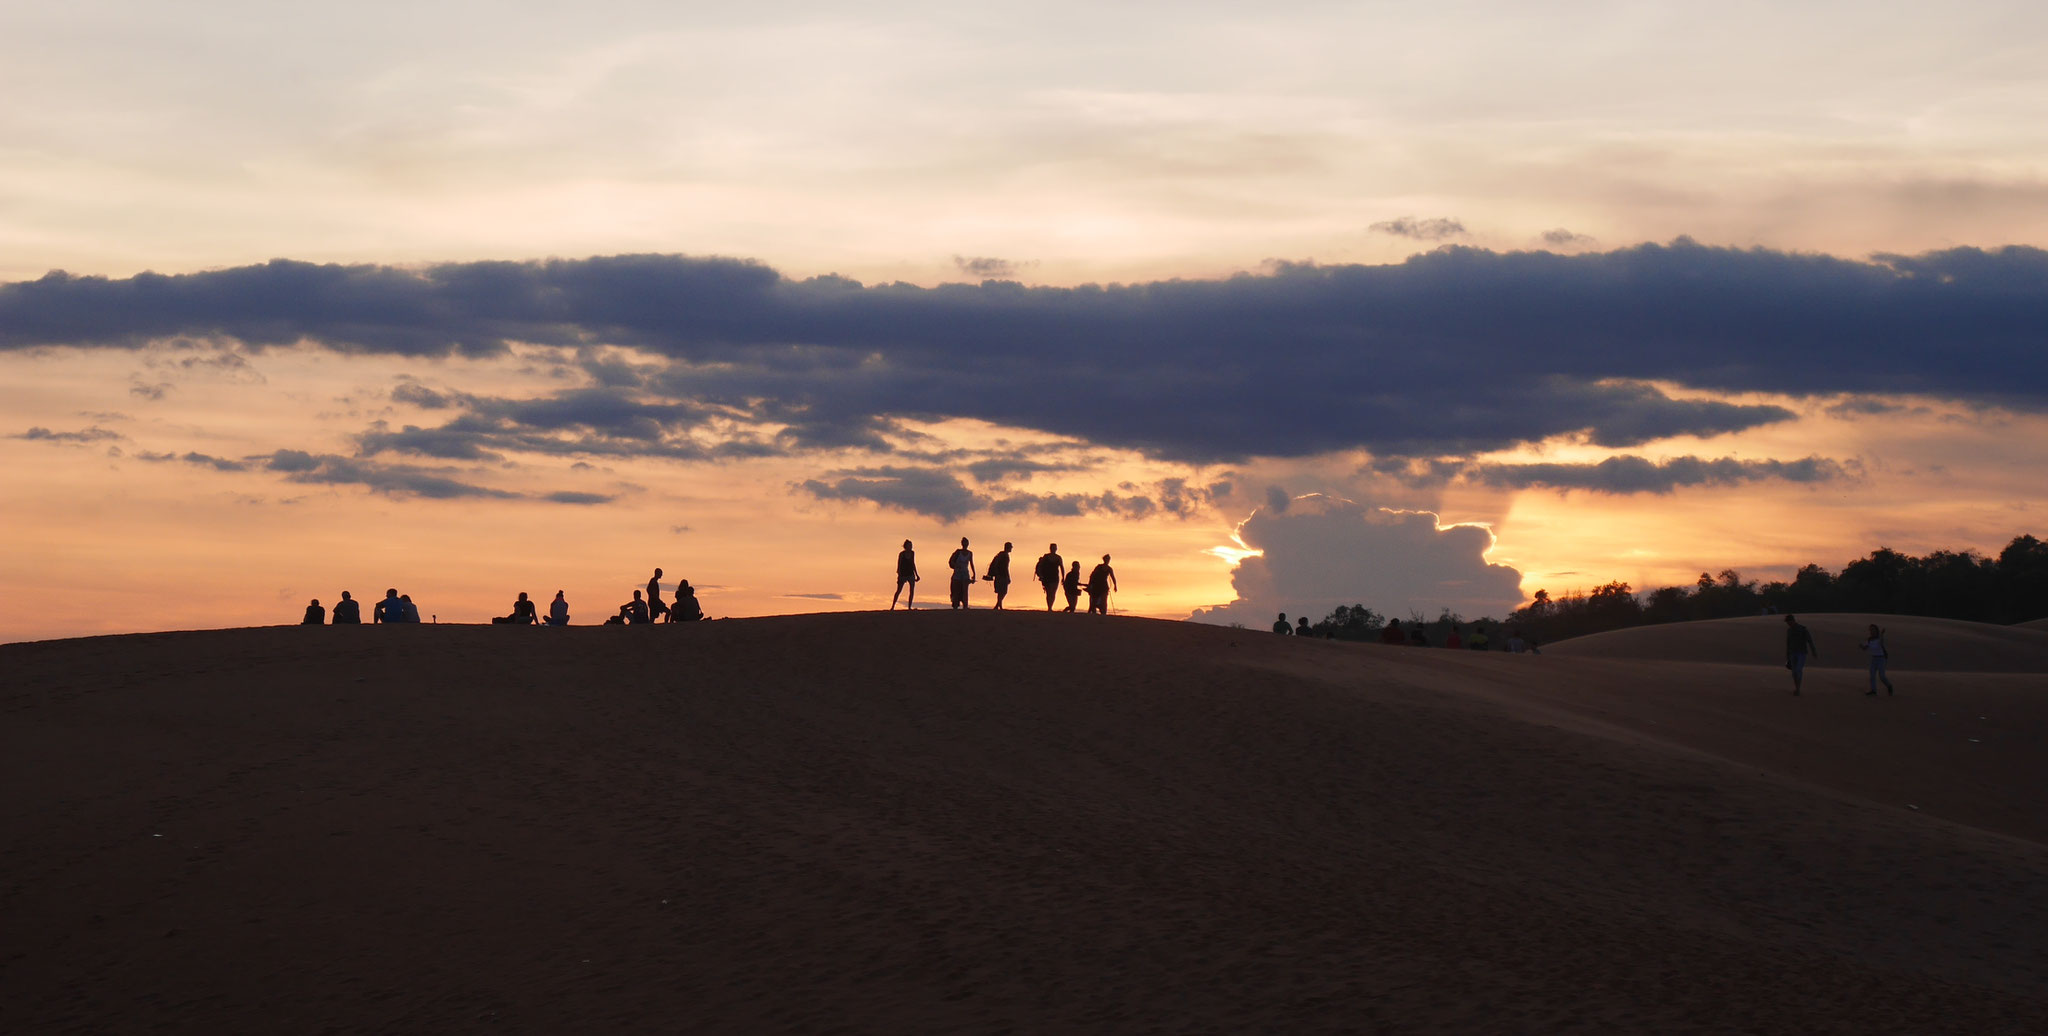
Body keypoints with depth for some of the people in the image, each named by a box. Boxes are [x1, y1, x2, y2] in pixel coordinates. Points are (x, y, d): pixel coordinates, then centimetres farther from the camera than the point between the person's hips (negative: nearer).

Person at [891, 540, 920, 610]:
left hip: (911, 574, 4)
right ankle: (892, 606, 11)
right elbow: (899, 565, -10)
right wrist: (899, 575, -17)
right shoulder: (901, 554, -10)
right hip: (903, 574, -4)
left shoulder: (912, 553, 5)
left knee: (912, 591, -6)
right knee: (899, 591, 1)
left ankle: (909, 607, -2)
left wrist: (916, 575, 16)